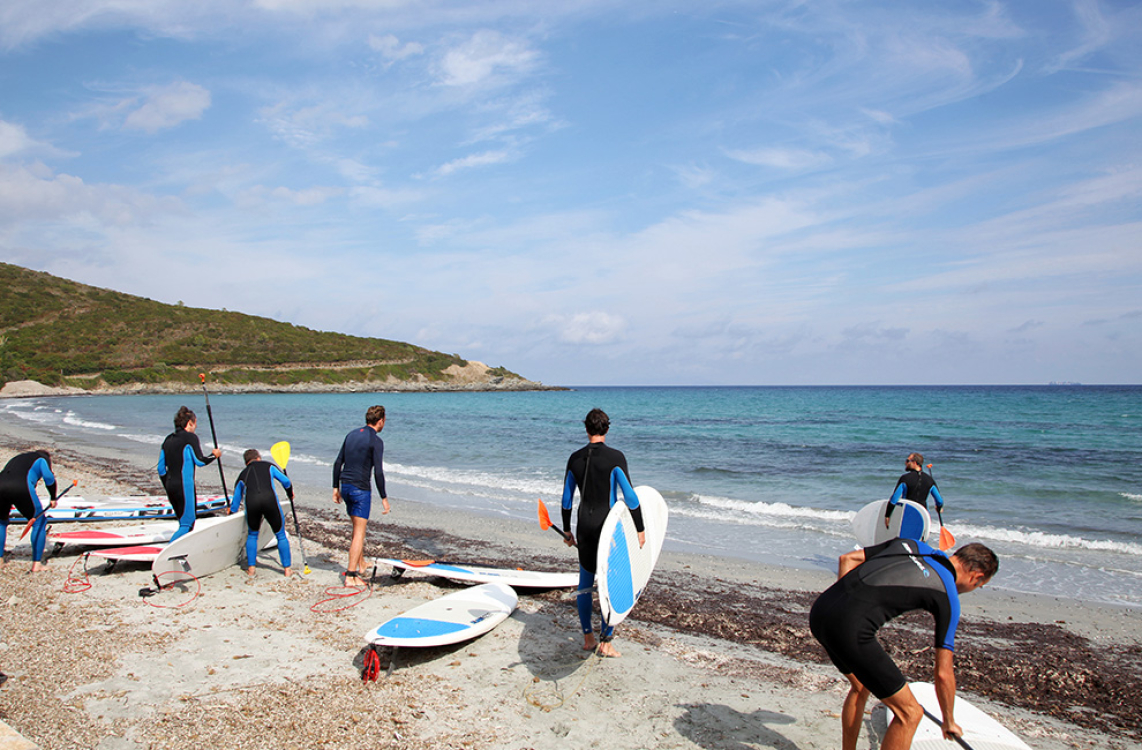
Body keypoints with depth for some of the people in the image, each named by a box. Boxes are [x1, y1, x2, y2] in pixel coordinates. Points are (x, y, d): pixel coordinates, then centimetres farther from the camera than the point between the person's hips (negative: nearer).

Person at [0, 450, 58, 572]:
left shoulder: (17, 458, 37)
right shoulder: (43, 459, 19)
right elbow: (48, 477, 1)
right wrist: (53, 498, 10)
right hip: (21, 488, -5)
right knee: (39, 522, 8)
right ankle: (36, 564, 4)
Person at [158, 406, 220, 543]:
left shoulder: (168, 439, 14)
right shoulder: (190, 437, -8)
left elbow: (161, 468, 15)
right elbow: (200, 461, -13)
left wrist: (168, 488, 22)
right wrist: (214, 455, 6)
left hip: (170, 486, 8)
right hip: (184, 486, -8)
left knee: (185, 521, 17)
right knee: (187, 524, -5)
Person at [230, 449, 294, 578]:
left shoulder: (243, 474, 27)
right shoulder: (269, 466, 24)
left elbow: (236, 499, 34)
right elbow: (286, 481, 23)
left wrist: (232, 511, 54)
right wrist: (290, 494, 43)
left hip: (251, 502, 2)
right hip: (270, 499, -2)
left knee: (252, 535, 26)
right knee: (281, 535, 12)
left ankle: (251, 569, 22)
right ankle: (287, 569, 15)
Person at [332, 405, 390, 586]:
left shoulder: (352, 435, 11)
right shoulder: (376, 440, -11)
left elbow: (338, 463, 12)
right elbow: (378, 472, -15)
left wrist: (336, 487, 19)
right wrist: (384, 498, -9)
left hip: (345, 487, 8)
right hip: (361, 489, -8)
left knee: (358, 526, 23)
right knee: (359, 532, -4)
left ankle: (360, 564, 35)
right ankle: (351, 576, -6)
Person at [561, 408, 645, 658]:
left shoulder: (575, 458, 2)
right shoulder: (615, 457, -12)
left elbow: (566, 499, 8)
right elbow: (630, 496, -13)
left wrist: (567, 531, 18)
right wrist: (640, 529, -4)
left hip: (584, 525, 5)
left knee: (585, 581, 16)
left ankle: (588, 638, 24)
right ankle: (606, 643, 8)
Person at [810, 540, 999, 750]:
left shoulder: (910, 543, 19)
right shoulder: (947, 597, 5)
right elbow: (943, 674, 10)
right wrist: (949, 722, 27)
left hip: (820, 608, 8)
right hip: (849, 629, -8)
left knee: (861, 687, 33)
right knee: (909, 713, 9)